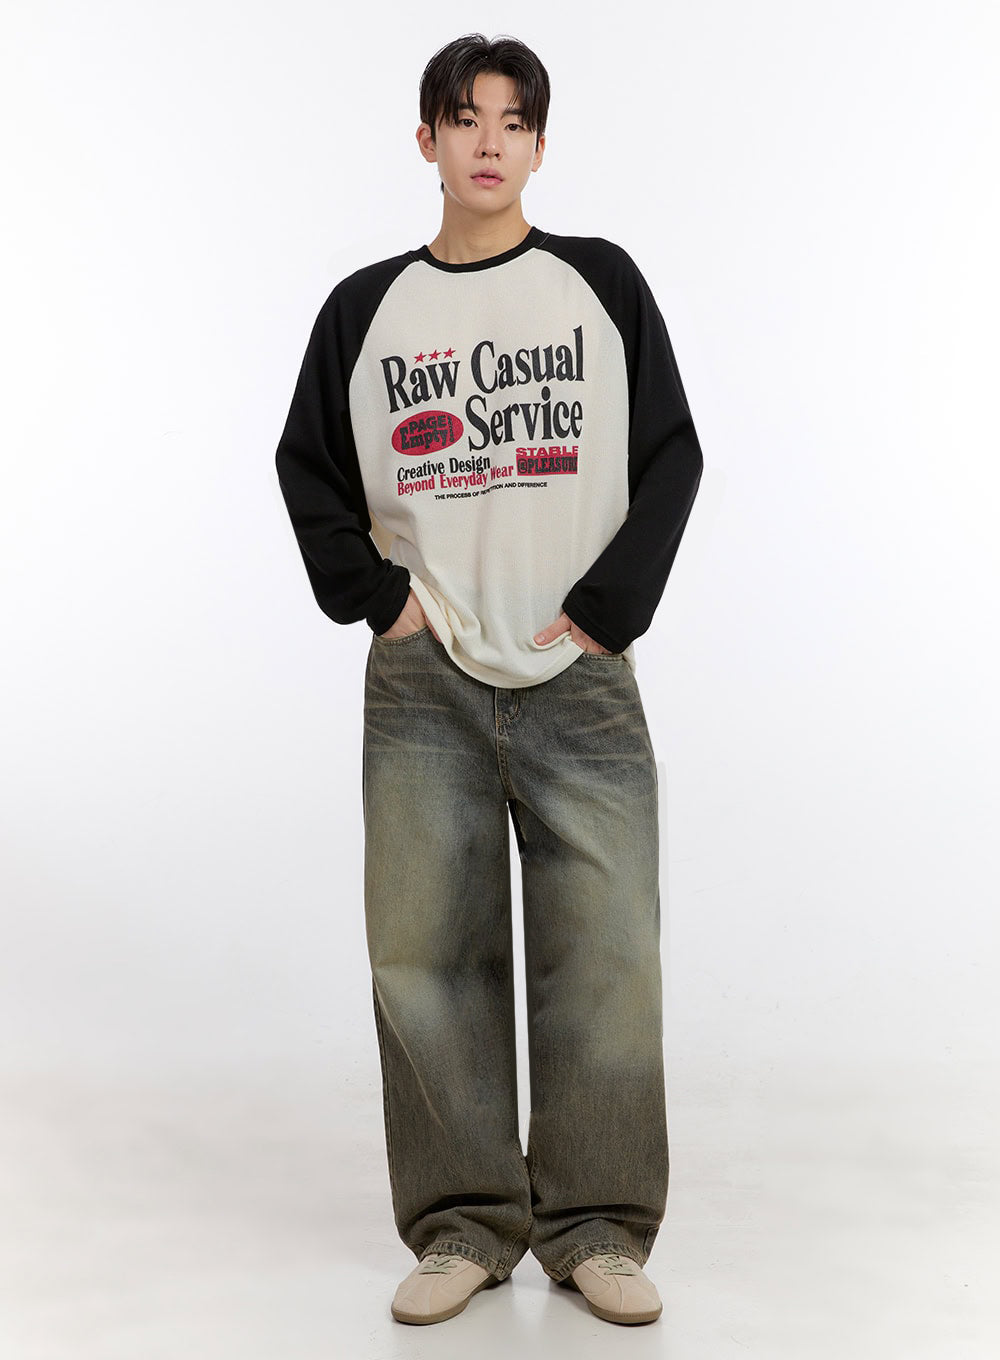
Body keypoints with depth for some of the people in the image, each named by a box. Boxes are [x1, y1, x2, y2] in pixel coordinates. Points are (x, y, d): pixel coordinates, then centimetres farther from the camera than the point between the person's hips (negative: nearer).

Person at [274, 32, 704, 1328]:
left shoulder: (601, 281, 7)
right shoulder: (365, 307, 10)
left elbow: (671, 456, 4)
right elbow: (308, 467, 15)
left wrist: (605, 608, -5)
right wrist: (374, 593, 1)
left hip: (582, 680, -1)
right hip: (422, 687, 1)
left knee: (606, 953, -3)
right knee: (424, 952, 1)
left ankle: (597, 1228, 11)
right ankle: (465, 1225, 13)